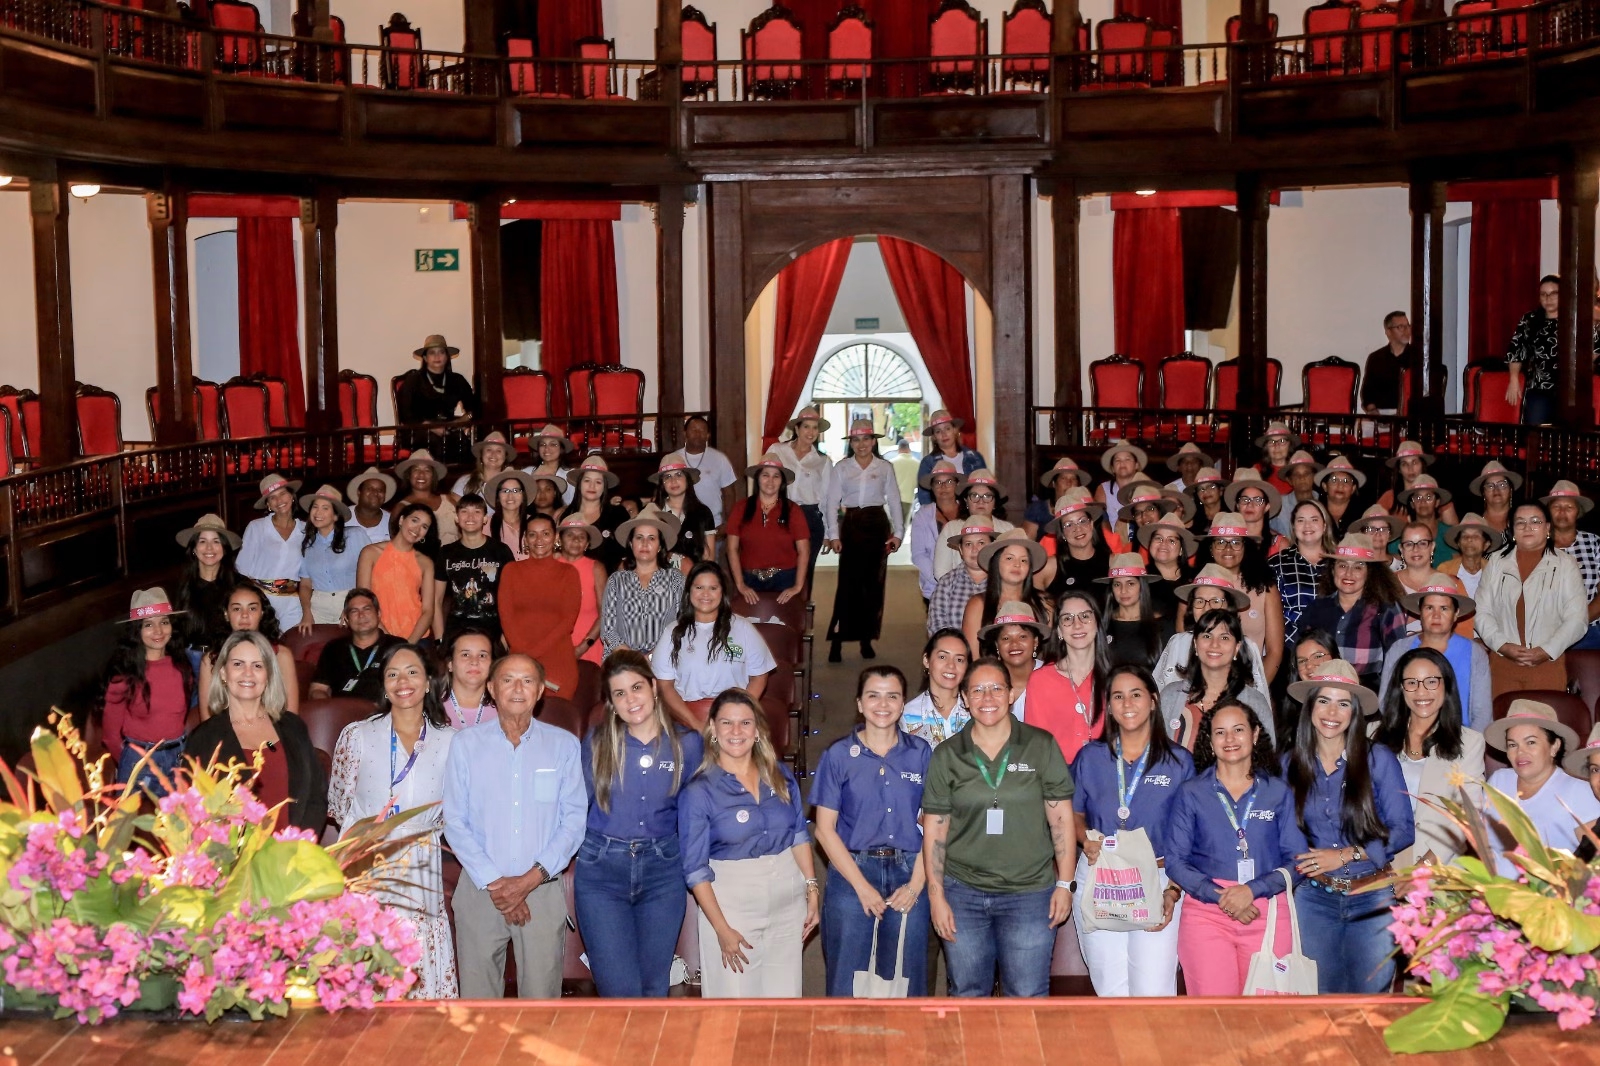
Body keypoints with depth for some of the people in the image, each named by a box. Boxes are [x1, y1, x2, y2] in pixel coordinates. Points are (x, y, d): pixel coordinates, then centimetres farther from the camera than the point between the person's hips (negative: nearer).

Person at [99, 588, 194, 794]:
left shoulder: (182, 666, 1)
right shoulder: (124, 674, -13)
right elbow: (110, 730, -4)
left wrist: (183, 752, 6)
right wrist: (127, 765, 6)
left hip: (179, 757, 4)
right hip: (140, 761, -4)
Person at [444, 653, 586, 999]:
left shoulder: (564, 745, 5)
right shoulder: (465, 744, 5)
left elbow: (574, 819, 1)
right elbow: (455, 822, 2)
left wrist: (531, 879, -9)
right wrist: (493, 882, -7)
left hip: (542, 890, 0)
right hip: (479, 889, 0)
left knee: (542, 995, 1)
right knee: (477, 996, 2)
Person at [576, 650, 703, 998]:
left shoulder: (687, 744, -1)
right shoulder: (597, 741, -2)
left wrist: (689, 862, 6)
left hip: (663, 870, 1)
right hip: (601, 869, -1)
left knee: (654, 987, 9)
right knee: (619, 989, -6)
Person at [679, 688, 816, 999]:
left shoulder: (780, 775, 4)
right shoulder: (698, 792, -8)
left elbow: (800, 834, 11)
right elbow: (695, 868, -8)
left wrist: (812, 891, 4)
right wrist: (722, 930, -12)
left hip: (788, 896, 4)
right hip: (731, 902, -4)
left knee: (783, 994, 10)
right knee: (735, 996, 2)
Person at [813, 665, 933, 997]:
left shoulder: (921, 753, 5)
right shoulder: (838, 755, 1)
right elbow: (825, 828, -1)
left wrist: (917, 883, -6)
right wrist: (862, 886, -7)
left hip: (908, 876, 1)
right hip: (851, 874, -1)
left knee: (906, 982, 5)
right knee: (848, 983, 2)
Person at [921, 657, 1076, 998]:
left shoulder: (1041, 746, 0)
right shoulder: (946, 756, 2)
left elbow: (1061, 818, 2)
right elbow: (934, 830, 4)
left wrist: (1065, 884, -2)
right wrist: (936, 895, 0)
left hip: (1030, 894, -1)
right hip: (963, 893, 1)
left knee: (1028, 997, 3)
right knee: (967, 994, 10)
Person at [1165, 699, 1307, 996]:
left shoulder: (1279, 793, 10)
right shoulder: (1191, 794, 8)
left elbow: (1298, 861, 5)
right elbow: (1175, 861, 3)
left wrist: (1252, 890, -11)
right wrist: (1221, 897, -11)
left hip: (1268, 914, 1)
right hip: (1206, 913, -1)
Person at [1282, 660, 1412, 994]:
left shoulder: (1378, 759, -4)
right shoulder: (1290, 764, 2)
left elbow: (1403, 830, -6)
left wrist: (1345, 855, -14)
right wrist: (1300, 863, -8)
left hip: (1373, 897, -2)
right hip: (1315, 899, 2)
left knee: (1370, 997, 4)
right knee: (1323, 999, 8)